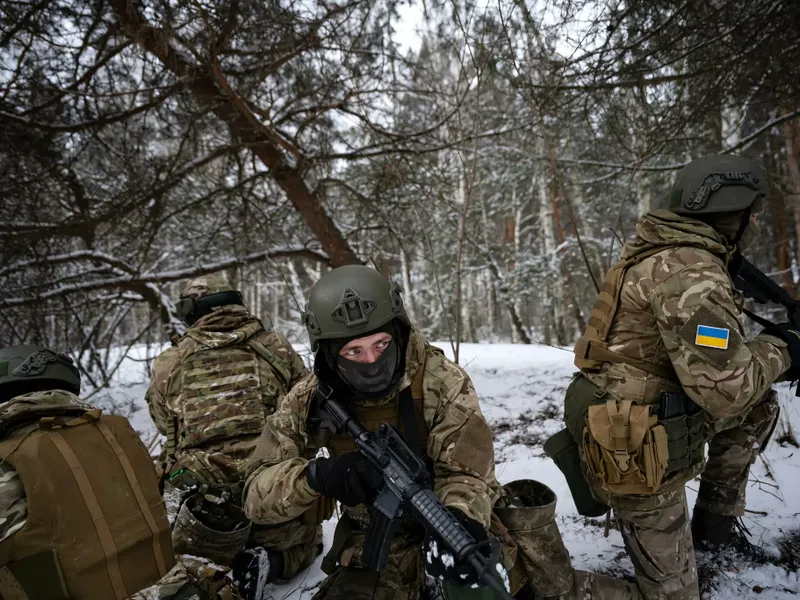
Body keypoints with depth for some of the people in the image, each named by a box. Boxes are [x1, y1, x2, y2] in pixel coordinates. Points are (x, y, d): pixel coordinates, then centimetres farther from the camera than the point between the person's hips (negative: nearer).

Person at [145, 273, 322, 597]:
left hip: (203, 506, 1)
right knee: (306, 540, 31)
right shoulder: (277, 347, 1)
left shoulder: (168, 365, 3)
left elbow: (169, 435, 15)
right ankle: (268, 563, 0)